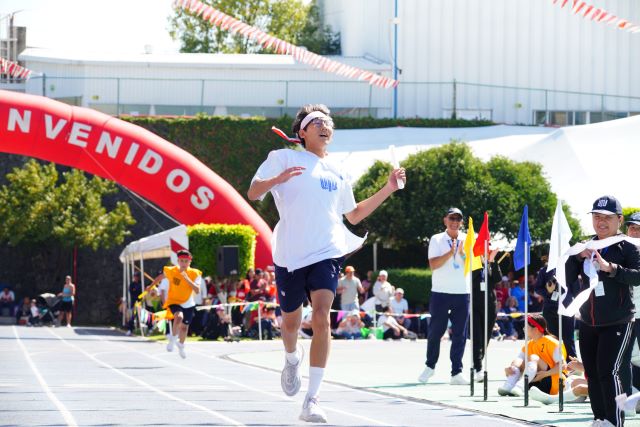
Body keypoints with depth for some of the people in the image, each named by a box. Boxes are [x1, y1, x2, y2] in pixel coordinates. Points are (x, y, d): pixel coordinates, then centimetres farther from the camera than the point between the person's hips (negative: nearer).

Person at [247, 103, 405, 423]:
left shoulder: (337, 171, 16)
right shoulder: (284, 158, 4)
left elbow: (354, 215, 26)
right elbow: (252, 193, -5)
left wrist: (388, 189, 18)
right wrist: (278, 179, -25)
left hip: (326, 253, 1)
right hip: (290, 254, -1)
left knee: (321, 317, -18)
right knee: (291, 321, 9)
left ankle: (312, 400, -19)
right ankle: (292, 360, 47)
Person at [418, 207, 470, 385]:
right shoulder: (437, 240, 2)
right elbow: (433, 264, -10)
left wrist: (462, 252, -14)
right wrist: (451, 252, -16)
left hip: (462, 292, 2)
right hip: (440, 292, -2)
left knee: (460, 334, 0)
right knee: (436, 331, 4)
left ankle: (457, 372, 3)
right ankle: (430, 366, 22)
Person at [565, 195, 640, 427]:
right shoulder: (587, 247, 12)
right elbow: (567, 278, 7)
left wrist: (610, 267, -30)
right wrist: (577, 256, -10)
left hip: (617, 322, -6)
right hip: (588, 323, 6)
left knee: (608, 371, -17)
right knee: (593, 374, 10)